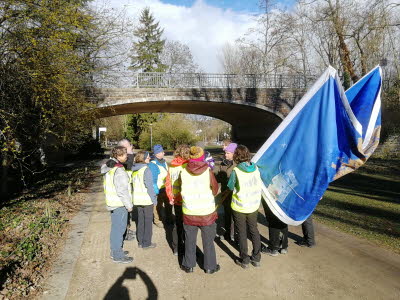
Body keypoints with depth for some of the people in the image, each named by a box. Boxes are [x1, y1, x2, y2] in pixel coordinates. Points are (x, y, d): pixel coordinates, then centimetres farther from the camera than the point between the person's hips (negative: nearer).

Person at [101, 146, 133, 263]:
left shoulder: (109, 168, 7)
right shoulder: (119, 171, -23)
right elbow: (122, 191, -23)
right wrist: (129, 205, -13)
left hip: (112, 202, 10)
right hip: (119, 205, -10)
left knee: (115, 227, 20)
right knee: (119, 228, 0)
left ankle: (115, 250, 34)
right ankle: (118, 255, 11)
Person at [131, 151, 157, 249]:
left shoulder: (134, 170, 5)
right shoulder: (146, 169, -17)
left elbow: (133, 184, 9)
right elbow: (149, 186, -17)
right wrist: (154, 199, -9)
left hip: (137, 199, 7)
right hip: (147, 199, -7)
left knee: (140, 220, 18)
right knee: (148, 221, 7)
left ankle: (140, 241, 27)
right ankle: (146, 243, 14)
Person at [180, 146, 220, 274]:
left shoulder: (183, 172, -8)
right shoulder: (208, 172, -12)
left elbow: (182, 190, 1)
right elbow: (215, 190, -2)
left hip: (189, 212, 2)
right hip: (206, 211, -1)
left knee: (189, 240, 16)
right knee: (208, 241, 13)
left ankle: (188, 265, 29)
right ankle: (210, 267, 25)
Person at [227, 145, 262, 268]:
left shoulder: (236, 171, -19)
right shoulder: (256, 168, -7)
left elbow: (230, 187, -7)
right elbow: (258, 185, 3)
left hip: (239, 207, -4)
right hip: (254, 205, 4)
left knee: (242, 233, 12)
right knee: (254, 230, 19)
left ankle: (244, 260, 21)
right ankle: (256, 258, 29)